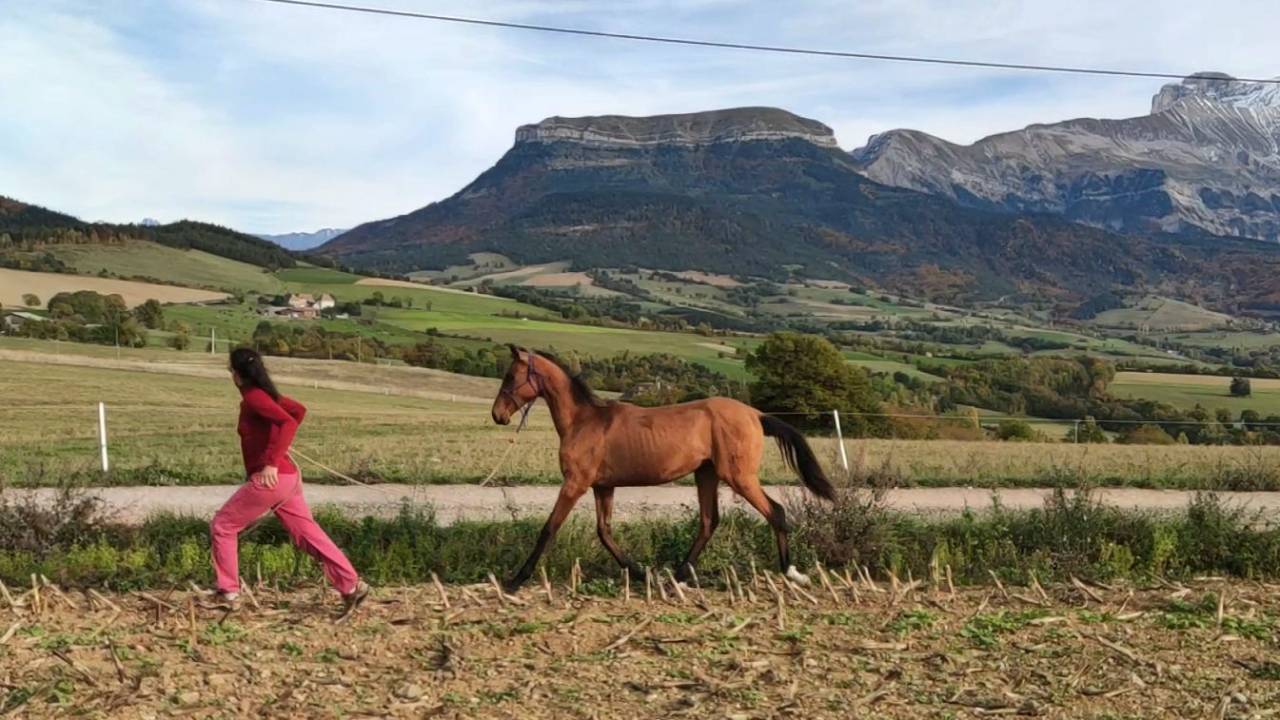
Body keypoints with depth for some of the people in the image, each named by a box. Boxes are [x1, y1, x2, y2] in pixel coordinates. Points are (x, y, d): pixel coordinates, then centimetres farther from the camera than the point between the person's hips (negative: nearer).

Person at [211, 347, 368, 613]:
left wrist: (271, 463, -30)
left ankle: (228, 594, 9)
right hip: (286, 477, 9)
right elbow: (299, 410, 27)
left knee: (222, 527, 5)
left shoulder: (253, 397, -13)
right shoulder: (265, 393, 13)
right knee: (307, 533, 9)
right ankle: (351, 586, 4)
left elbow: (288, 422, -27)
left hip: (271, 479, -9)